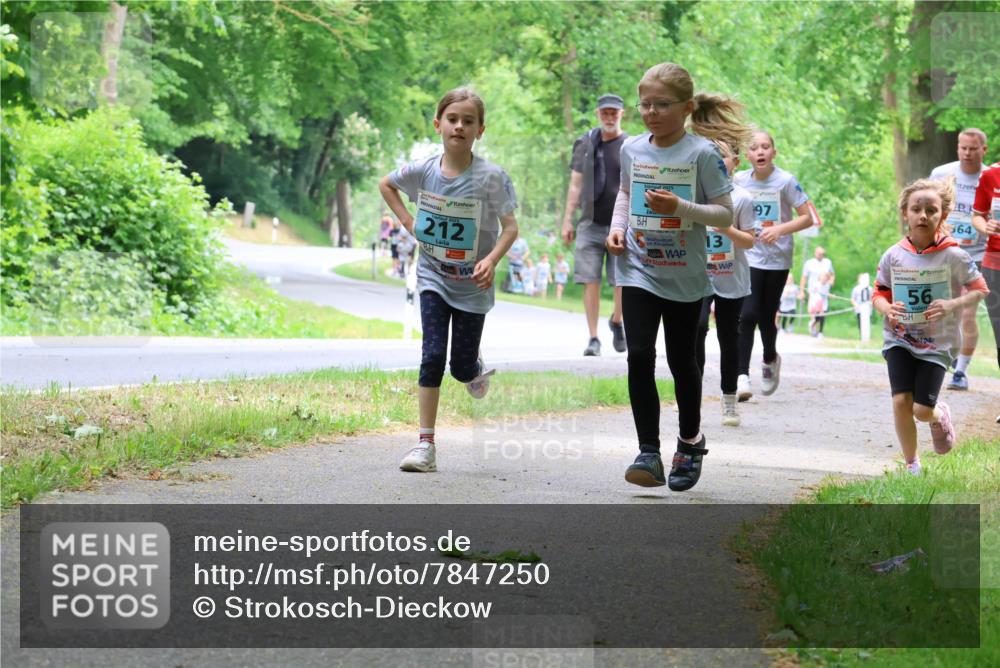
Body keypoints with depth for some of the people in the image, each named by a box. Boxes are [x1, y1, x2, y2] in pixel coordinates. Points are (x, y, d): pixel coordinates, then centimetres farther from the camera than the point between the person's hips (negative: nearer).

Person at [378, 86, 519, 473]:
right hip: (433, 277, 1)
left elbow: (510, 226, -10)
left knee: (462, 367, 5)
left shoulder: (491, 178, -15)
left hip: (472, 284, -1)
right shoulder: (422, 171, -7)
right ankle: (425, 445, -9)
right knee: (433, 355, -12)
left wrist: (491, 260, -27)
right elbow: (385, 185, 13)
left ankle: (477, 367, 45)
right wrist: (408, 222, 2)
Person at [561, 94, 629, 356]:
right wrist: (567, 220, 7)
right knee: (591, 282, -3)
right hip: (590, 226, 1)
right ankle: (593, 338, 4)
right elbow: (575, 185, 12)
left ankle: (616, 321, 25)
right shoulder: (586, 145, 9)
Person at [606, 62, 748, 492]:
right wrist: (617, 226, 2)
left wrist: (680, 207, -25)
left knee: (681, 360, 11)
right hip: (638, 270, 3)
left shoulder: (702, 153, -11)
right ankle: (649, 452, -9)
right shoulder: (632, 149, 2)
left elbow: (725, 214, -11)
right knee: (639, 356, -12)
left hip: (684, 276, -2)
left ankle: (690, 442, 33)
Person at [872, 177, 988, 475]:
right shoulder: (893, 256, -5)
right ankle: (912, 464, 10)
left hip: (937, 342, -2)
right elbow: (879, 293, 6)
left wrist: (953, 304, -21)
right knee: (900, 400, -11)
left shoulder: (953, 256, -12)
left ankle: (940, 416, 35)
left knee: (922, 409, -5)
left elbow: (980, 288, -4)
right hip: (899, 339, 2)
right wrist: (887, 309, -17)